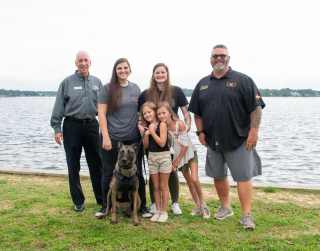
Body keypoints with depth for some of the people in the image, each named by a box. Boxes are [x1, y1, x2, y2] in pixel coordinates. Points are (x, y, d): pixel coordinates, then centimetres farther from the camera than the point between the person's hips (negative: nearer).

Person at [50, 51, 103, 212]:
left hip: (91, 125, 2)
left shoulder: (97, 82, 9)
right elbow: (58, 107, -1)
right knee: (73, 166, 5)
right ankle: (78, 201, 18)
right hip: (72, 126, -2)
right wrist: (57, 128, -6)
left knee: (96, 164, 7)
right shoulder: (67, 82, 0)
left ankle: (101, 198, 21)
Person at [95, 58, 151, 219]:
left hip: (133, 138, 3)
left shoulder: (136, 88, 9)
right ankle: (106, 205, 23)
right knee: (109, 173, 6)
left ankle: (142, 206, 19)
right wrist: (105, 136, -11)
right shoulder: (108, 89, -2)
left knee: (137, 173, 7)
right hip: (112, 138, -2)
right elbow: (101, 113, -5)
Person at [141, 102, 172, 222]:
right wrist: (146, 134, -9)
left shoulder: (162, 124, -10)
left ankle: (164, 211, 11)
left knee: (163, 186, 2)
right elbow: (146, 145, 7)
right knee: (156, 186, 10)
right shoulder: (147, 126, 8)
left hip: (164, 157, -5)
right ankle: (158, 211, 18)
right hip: (152, 157, 5)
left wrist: (152, 131, -15)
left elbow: (162, 143, -17)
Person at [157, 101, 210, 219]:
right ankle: (198, 206, 23)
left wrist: (177, 160, -12)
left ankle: (202, 203, 3)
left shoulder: (179, 124, -24)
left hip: (190, 153, -5)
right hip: (178, 156, 5)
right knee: (189, 181, 10)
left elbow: (185, 144, -18)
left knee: (194, 179, -18)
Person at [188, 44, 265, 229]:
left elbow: (256, 107, -7)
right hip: (213, 140, 5)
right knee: (218, 175, 14)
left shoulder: (242, 80, -2)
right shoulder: (203, 84, 11)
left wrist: (254, 131, -14)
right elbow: (197, 112, 16)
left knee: (243, 176, -4)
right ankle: (226, 207, 32)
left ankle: (246, 215, 3)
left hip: (238, 139, -5)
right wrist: (200, 132, 6)